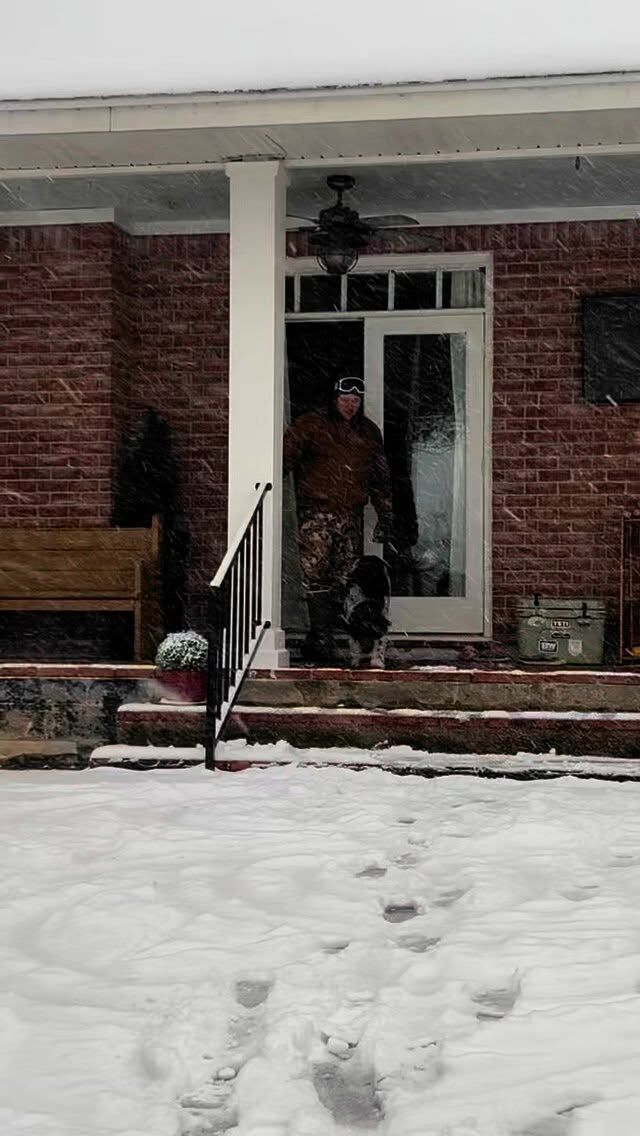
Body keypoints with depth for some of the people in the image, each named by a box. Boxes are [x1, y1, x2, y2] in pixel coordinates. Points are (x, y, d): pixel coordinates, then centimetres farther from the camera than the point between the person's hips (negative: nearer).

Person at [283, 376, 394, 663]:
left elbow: (380, 478, 22)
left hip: (351, 516, 5)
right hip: (316, 512, -4)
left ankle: (317, 641, 9)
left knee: (342, 580, 2)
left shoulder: (369, 432, 16)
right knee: (315, 575, -14)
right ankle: (321, 639, -13)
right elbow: (286, 455, -6)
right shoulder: (312, 425, 2)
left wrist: (385, 515, 18)